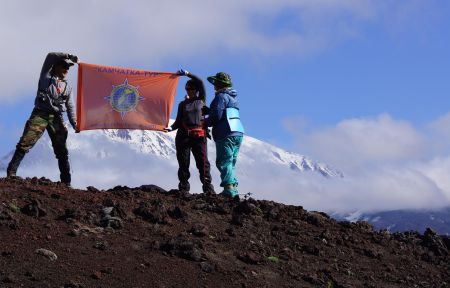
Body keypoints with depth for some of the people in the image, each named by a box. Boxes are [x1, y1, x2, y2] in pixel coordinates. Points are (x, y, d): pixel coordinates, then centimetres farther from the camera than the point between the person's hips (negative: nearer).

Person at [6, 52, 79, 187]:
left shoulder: (67, 87, 19)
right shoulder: (46, 76, 9)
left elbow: (70, 107, 18)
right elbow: (50, 56, -4)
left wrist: (75, 124, 4)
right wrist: (69, 56, -9)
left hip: (56, 118, 4)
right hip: (40, 114, -4)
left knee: (62, 151, 0)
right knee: (25, 144, -15)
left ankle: (66, 182, 1)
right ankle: (11, 173, -16)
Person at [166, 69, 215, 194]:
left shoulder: (201, 100, 12)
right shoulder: (182, 104, 19)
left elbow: (200, 82, 2)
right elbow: (179, 121, 14)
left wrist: (187, 73, 0)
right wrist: (171, 127, -5)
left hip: (199, 136, -3)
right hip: (183, 136, 3)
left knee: (203, 162, -9)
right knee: (183, 163, 1)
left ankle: (208, 188, -12)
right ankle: (183, 189, 5)